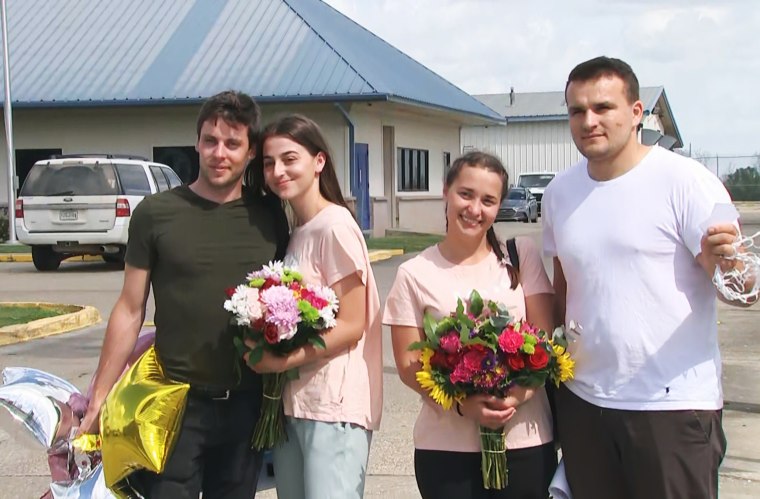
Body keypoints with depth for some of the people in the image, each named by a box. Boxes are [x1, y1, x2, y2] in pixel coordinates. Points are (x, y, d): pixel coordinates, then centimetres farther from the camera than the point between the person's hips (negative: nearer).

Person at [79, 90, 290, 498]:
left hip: (247, 403, 3)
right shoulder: (156, 213, -5)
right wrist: (99, 400, -2)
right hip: (176, 403, -3)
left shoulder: (269, 216, 3)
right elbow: (130, 311, -1)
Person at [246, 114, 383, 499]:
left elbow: (351, 326, -15)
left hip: (333, 406, -8)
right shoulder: (295, 232, 13)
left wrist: (280, 362, -17)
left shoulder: (334, 226, -12)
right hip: (291, 402, 8)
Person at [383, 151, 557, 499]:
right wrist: (463, 403, -17)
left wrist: (518, 394, -16)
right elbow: (408, 366, -2)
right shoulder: (414, 274, -1)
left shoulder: (522, 256, 2)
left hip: (525, 440, 1)